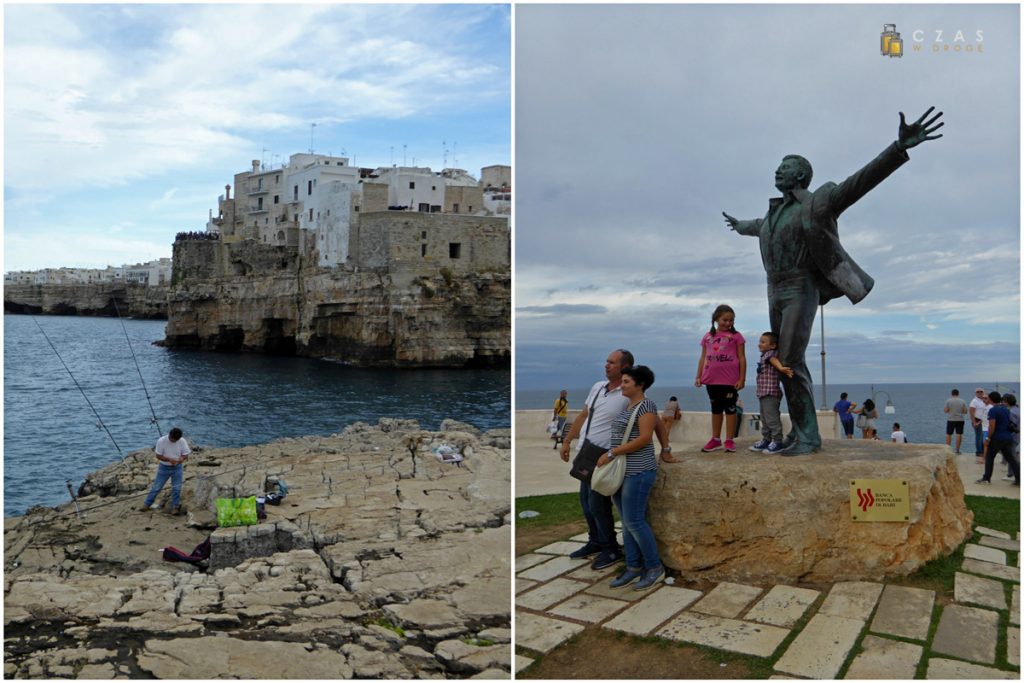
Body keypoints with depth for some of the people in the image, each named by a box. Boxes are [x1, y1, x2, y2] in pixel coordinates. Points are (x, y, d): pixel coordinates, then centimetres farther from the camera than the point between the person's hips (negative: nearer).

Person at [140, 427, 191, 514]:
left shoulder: (182, 441, -16)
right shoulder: (161, 441, -20)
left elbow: (186, 455, -9)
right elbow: (158, 456, -15)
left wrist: (182, 458, -33)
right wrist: (169, 459, -31)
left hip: (177, 467, 1)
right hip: (164, 467, -1)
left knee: (176, 488, 4)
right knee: (156, 486, 6)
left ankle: (175, 507, 16)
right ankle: (147, 504, 22)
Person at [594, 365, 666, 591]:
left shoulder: (646, 404, -11)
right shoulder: (627, 407, 15)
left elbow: (644, 438, -19)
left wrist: (611, 453, -19)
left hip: (637, 471, -9)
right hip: (621, 471, 9)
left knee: (634, 521, -6)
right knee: (627, 521, 9)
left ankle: (655, 567, 8)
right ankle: (633, 567, 17)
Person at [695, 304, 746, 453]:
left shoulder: (736, 336, 0)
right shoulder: (708, 336, 9)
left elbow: (742, 358, -2)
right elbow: (703, 358, 12)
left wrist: (742, 378, -7)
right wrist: (699, 377, 6)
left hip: (730, 379, -4)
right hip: (711, 379, 4)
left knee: (730, 408, 3)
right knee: (715, 408, 12)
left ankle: (729, 440, 7)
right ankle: (715, 439, 21)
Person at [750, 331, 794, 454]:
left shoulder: (770, 353, -9)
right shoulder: (765, 355, 21)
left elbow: (774, 360, -32)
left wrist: (781, 368, -50)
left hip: (770, 392, -10)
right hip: (763, 393, 10)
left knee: (772, 418, -10)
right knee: (765, 419, 17)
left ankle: (777, 442, -6)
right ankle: (766, 440, 26)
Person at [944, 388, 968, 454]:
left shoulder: (948, 401, -6)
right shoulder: (962, 401, 0)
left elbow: (945, 411, -8)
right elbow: (965, 411, 0)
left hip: (951, 420, -2)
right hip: (960, 420, 2)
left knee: (949, 434, 6)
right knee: (959, 435, 4)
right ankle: (957, 450, 4)